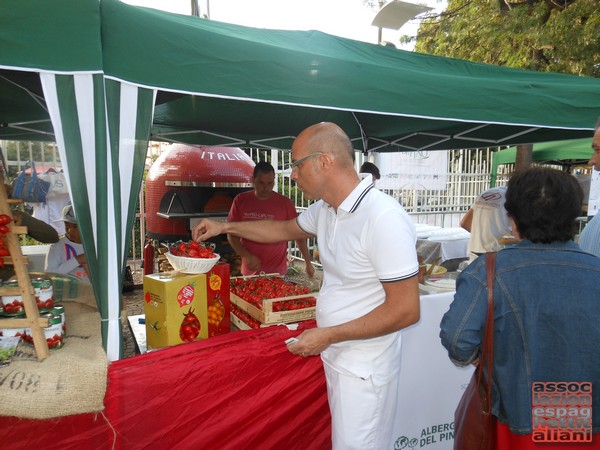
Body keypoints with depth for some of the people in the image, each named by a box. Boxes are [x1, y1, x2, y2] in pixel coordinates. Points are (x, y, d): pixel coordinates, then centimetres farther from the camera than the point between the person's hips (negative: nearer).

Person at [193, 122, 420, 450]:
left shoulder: (383, 218, -27)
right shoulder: (324, 209, 0)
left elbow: (406, 310, -24)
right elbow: (287, 229, 19)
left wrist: (328, 335, -19)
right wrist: (225, 227, 17)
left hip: (364, 369, -7)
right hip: (337, 357, 7)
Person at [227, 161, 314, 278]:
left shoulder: (285, 203, -4)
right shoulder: (240, 200, 0)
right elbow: (232, 234, 2)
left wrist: (308, 263, 0)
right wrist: (246, 256, -12)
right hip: (250, 271, 2)